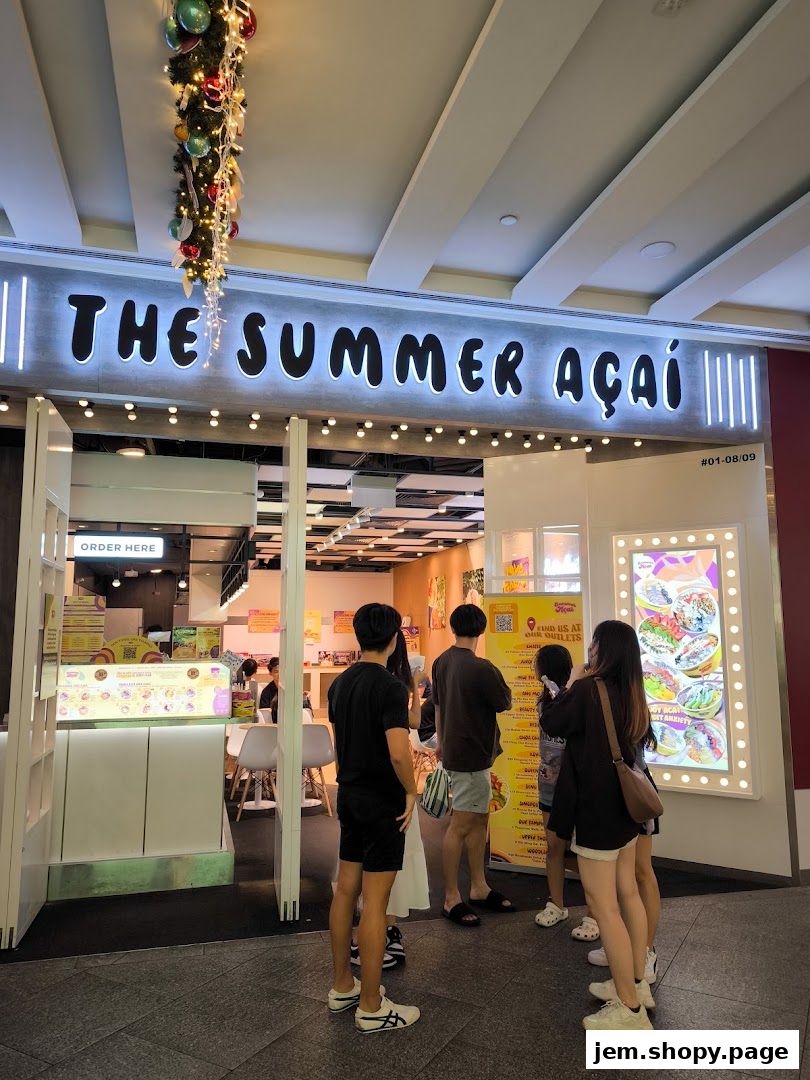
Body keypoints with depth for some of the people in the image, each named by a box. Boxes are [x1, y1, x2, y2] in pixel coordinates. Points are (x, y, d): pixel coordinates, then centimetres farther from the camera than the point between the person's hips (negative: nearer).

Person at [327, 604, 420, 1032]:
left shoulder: (340, 684, 5)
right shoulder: (389, 686, -20)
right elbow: (398, 753, -26)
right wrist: (410, 792, -11)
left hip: (349, 794, 8)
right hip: (382, 802, -8)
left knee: (346, 890, 16)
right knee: (375, 902, 1)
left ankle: (342, 987, 30)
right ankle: (371, 1007, 14)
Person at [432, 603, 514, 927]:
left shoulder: (441, 662, 3)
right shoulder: (481, 668, -22)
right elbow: (505, 704, -7)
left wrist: (441, 741, 24)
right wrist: (497, 679, 10)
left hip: (454, 750, 9)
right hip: (472, 755, -9)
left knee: (480, 818, 17)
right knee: (460, 826, 0)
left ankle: (479, 888, 28)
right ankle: (451, 899, 11)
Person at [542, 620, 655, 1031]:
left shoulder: (589, 691, -21)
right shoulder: (632, 696, 2)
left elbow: (551, 723, -9)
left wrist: (573, 683, -1)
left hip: (595, 810, -8)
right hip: (623, 806, 9)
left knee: (603, 906, 0)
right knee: (627, 895, 18)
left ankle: (630, 1009, 8)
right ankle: (637, 983, 31)